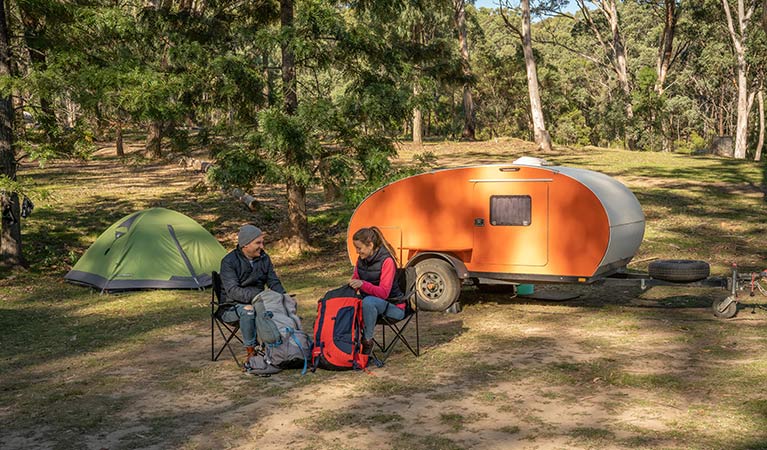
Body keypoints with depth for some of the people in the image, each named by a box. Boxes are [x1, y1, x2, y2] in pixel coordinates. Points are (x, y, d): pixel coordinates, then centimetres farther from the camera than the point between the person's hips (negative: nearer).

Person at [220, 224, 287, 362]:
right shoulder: (229, 261, -15)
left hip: (256, 301, 5)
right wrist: (256, 295, -36)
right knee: (247, 310, -38)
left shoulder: (264, 258, 5)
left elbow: (273, 282, 8)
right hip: (231, 306, -5)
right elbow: (232, 290, -24)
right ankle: (251, 352, -24)